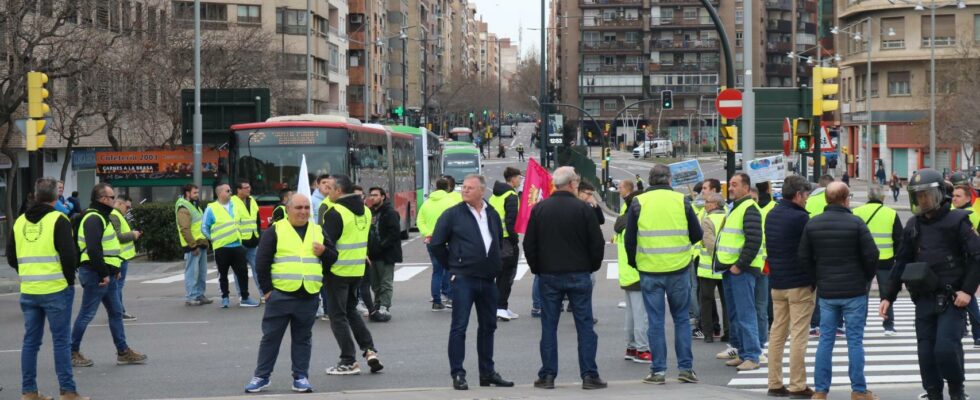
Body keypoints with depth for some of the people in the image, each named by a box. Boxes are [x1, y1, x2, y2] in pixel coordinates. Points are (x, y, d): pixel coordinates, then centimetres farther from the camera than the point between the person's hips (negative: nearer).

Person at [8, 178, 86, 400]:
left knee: (31, 340, 12)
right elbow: (69, 255, -14)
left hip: (28, 291, 5)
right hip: (56, 290, -5)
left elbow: (11, 257, 12)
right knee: (61, 341, 0)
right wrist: (70, 279, 0)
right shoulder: (58, 220, -9)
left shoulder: (20, 221, 8)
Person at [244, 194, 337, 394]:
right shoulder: (275, 230, 0)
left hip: (308, 296, 3)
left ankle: (301, 377, 16)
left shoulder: (317, 231, 12)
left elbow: (333, 257, 17)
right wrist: (266, 289, -6)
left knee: (303, 338, 9)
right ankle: (261, 376, 11)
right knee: (271, 336, 3)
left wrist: (324, 252, -5)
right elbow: (261, 261, -2)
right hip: (280, 295, -3)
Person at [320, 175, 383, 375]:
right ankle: (370, 350, 8)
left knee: (338, 315, 3)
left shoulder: (335, 213, -17)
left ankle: (349, 362, 3)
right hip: (358, 269, 7)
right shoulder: (365, 211, 8)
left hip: (338, 270, -7)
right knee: (351, 310, 21)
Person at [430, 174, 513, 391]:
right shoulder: (452, 214, -4)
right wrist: (452, 265, 1)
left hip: (488, 279, 5)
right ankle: (457, 374, -2)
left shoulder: (493, 214, 10)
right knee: (459, 327, -6)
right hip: (463, 279, -5)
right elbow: (436, 243, -1)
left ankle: (487, 372, 21)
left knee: (488, 326, 11)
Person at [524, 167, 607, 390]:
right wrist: (592, 267, 10)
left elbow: (529, 245, 4)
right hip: (579, 275, -2)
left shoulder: (539, 209, 0)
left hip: (549, 276, 2)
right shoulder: (582, 209, -8)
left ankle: (547, 376, 5)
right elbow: (597, 243, -5)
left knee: (549, 326, 7)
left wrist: (537, 269, 15)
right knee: (585, 325, 3)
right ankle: (589, 375, 1)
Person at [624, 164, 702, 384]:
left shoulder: (638, 202, -3)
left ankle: (658, 371, 5)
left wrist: (633, 262, 16)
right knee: (682, 318, 12)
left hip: (649, 270, 0)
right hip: (679, 269, 0)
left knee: (655, 321, 5)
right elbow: (697, 235, 4)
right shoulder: (681, 201, -2)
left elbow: (629, 238, 1)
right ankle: (686, 368, 10)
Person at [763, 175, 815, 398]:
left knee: (777, 333, 11)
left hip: (776, 284, 8)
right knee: (798, 335, -4)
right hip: (800, 284, -8)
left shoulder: (771, 215, 10)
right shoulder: (800, 217, -16)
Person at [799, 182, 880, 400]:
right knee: (855, 340, 3)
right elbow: (871, 255, -11)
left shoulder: (812, 224, 1)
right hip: (854, 291, -3)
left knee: (826, 340, 8)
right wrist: (867, 278, 6)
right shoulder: (856, 223, -11)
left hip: (826, 292, 3)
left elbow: (804, 258, 3)